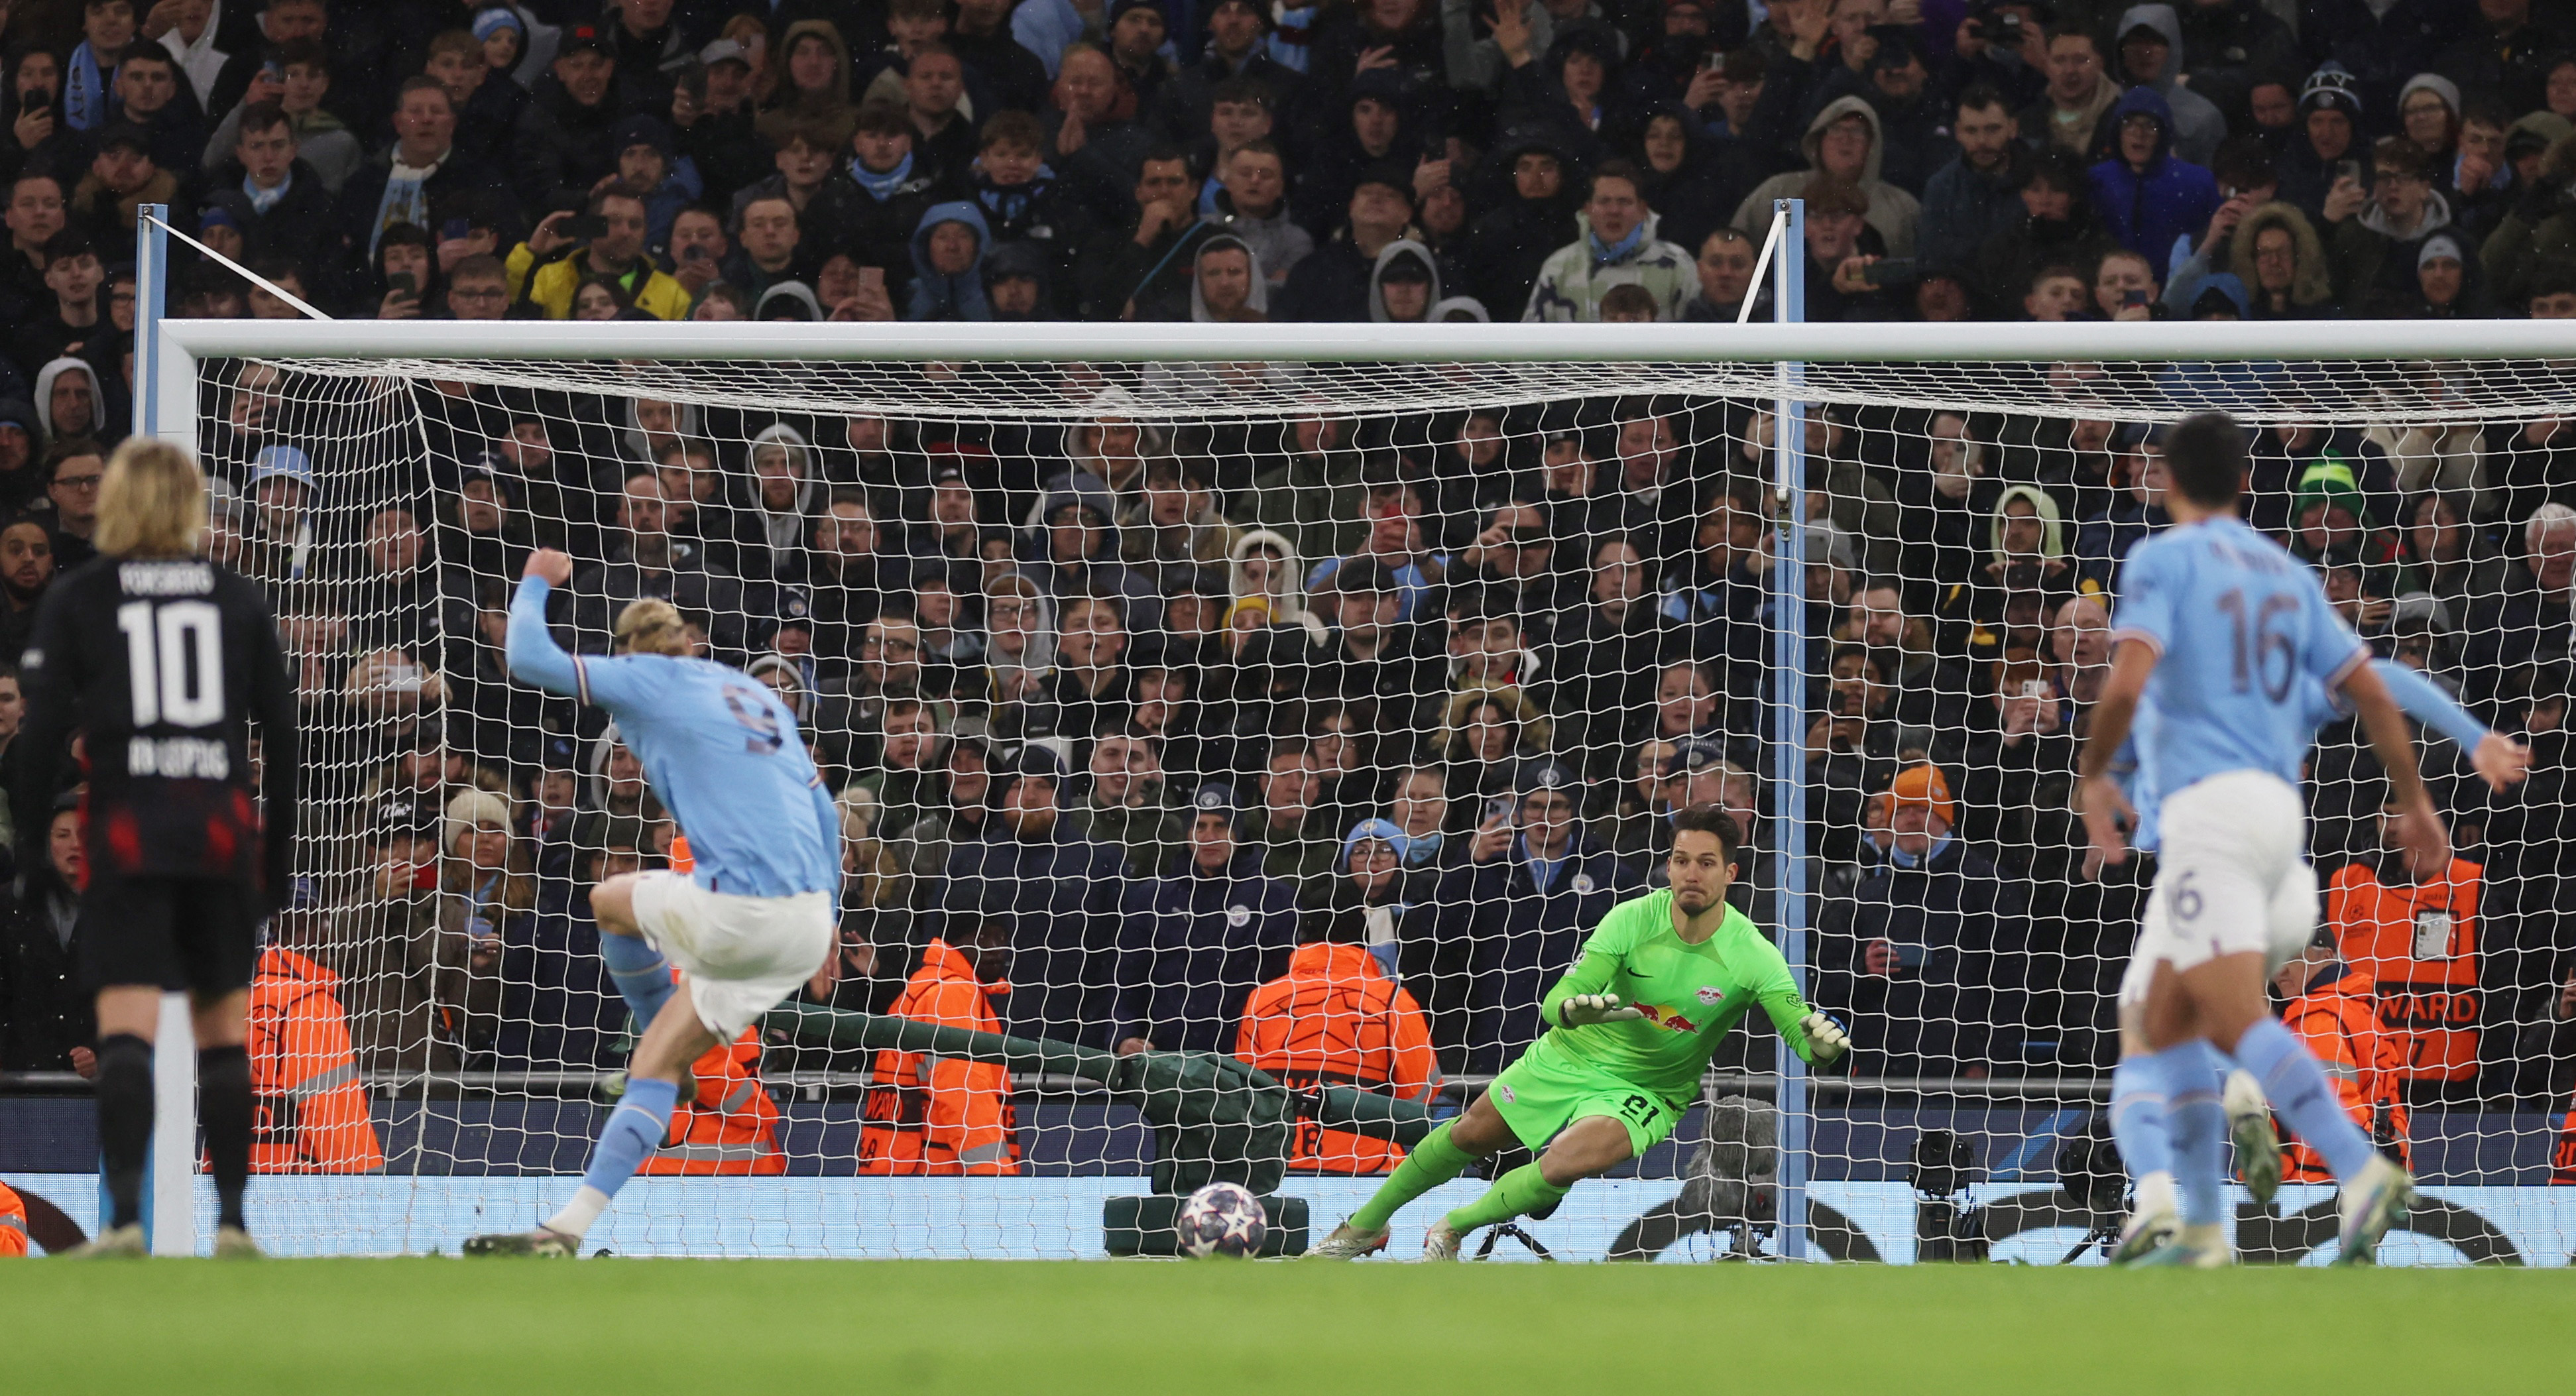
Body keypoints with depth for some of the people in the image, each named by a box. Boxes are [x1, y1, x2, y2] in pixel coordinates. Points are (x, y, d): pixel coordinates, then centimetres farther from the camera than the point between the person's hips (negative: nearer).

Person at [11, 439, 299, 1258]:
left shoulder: (76, 601, 2)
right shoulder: (237, 600, 9)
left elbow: (44, 730, -4)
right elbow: (281, 730, 9)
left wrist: (29, 840, 1)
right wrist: (277, 852, 16)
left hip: (128, 830, -2)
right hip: (223, 828, 2)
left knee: (126, 1031, -8)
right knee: (223, 1030, 12)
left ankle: (125, 1214, -22)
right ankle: (231, 1216, 12)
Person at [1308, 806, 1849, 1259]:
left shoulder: (1753, 957, -23)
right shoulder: (1633, 919, -20)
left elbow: (1806, 1041, -26)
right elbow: (1556, 1002, -23)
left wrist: (1823, 1044, -51)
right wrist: (1575, 1008, -48)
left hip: (1643, 1092, -2)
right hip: (1572, 1057, 2)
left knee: (1563, 1166, -28)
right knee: (1469, 1135, 11)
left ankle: (1453, 1229, -1)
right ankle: (1367, 1223, 39)